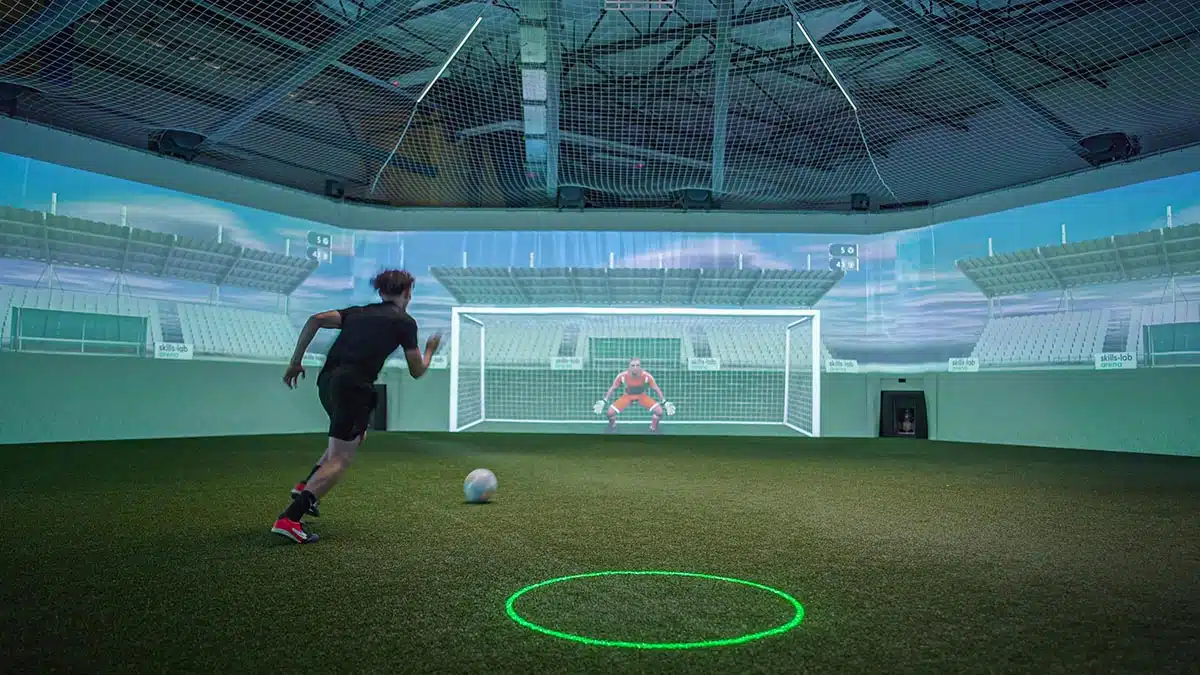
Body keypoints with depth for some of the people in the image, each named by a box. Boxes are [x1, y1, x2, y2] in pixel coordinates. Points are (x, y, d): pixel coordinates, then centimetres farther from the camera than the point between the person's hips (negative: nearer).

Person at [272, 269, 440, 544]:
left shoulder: (359, 312, 22)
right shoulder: (405, 322, 9)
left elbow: (316, 320, 7)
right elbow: (416, 371, 11)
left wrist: (295, 362, 9)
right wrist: (430, 350, 32)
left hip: (327, 381, 7)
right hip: (354, 386, -7)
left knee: (355, 436, 30)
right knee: (340, 459, -6)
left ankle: (305, 486, 19)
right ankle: (289, 519, -19)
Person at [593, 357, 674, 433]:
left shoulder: (647, 376, -26)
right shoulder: (622, 376, -25)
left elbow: (656, 389, -12)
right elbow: (613, 388, -9)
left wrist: (664, 403, -15)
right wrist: (604, 402, -12)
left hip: (642, 396, 0)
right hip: (627, 396, 0)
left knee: (659, 411, -22)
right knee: (610, 412, -20)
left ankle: (654, 428, 12)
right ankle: (612, 426, 18)